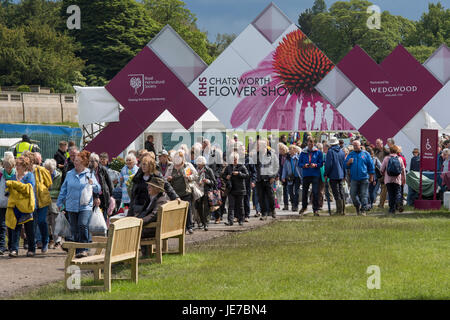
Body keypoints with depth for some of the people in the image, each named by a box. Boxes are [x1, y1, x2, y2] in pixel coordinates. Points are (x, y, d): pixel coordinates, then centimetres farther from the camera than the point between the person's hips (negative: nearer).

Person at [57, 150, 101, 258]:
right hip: (72, 206, 3)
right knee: (74, 229, 5)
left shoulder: (89, 174, 4)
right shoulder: (69, 174, 10)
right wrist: (60, 202, 15)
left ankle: (83, 249, -18)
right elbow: (64, 189, 17)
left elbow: (98, 189, 5)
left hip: (85, 206, -3)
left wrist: (92, 184, -15)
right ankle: (77, 250, 15)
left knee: (83, 225, -22)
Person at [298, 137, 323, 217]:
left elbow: (321, 163, 2)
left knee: (315, 192, -8)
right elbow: (299, 163, 8)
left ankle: (315, 209, -1)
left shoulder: (318, 152, 1)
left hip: (315, 175, -2)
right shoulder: (303, 152, 5)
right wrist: (304, 165, -12)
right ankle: (304, 207, 32)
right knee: (304, 191, 11)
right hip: (306, 174, 2)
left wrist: (315, 165, -16)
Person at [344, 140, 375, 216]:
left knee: (364, 195, -4)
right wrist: (348, 162, -12)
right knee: (353, 194, 0)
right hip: (354, 178, 2)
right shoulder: (351, 154, 10)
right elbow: (346, 166, 11)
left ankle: (363, 210, 0)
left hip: (364, 178, -2)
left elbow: (371, 166, 7)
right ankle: (358, 206, 24)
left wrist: (371, 177, 5)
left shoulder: (365, 154, 4)